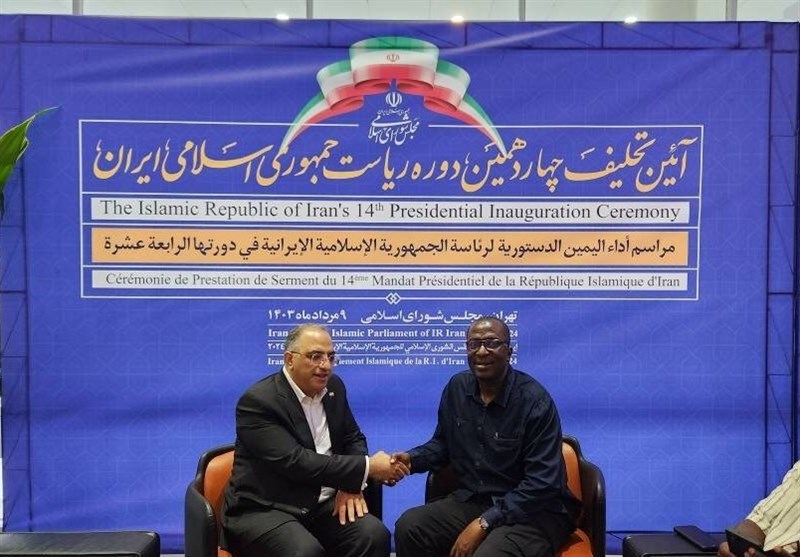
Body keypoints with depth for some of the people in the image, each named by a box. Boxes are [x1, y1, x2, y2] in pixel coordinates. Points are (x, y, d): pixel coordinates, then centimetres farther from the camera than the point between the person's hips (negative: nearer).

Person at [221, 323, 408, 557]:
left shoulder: (333, 387, 5)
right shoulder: (258, 401, -17)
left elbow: (353, 439, 15)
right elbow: (295, 462, -24)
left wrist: (352, 484, -7)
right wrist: (366, 467, -22)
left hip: (321, 504, 6)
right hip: (264, 509, -6)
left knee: (375, 535, -19)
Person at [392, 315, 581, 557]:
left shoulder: (535, 401, -17)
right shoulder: (457, 387, 1)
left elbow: (542, 483, -20)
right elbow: (443, 444, 17)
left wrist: (484, 524, -24)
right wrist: (411, 459, -5)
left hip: (533, 512, -5)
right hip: (473, 500, 6)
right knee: (408, 528, -16)